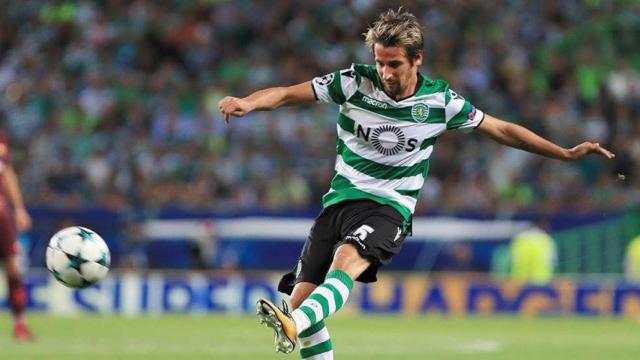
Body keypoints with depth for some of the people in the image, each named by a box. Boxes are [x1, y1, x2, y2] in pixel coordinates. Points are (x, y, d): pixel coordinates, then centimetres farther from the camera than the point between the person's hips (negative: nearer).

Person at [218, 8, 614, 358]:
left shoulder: (440, 101, -2)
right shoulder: (355, 82, -3)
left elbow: (502, 130, 10)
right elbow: (288, 94, -6)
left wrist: (568, 153, 8)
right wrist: (246, 102, -27)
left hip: (389, 209, -3)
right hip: (340, 199, 3)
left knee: (347, 257, -35)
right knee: (300, 295, -7)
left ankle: (294, 326, -59)